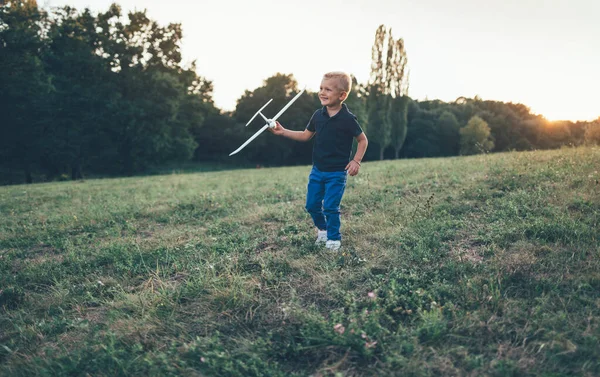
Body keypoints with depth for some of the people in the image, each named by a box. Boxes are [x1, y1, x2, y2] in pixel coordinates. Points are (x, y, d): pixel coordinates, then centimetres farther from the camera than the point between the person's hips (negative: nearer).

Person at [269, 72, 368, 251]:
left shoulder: (348, 119, -14)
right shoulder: (318, 115, 0)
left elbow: (363, 140, -4)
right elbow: (306, 135, 12)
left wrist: (356, 161, -13)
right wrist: (283, 132, 3)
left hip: (337, 173, -5)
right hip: (317, 170, 5)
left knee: (330, 207, -4)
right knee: (312, 205, 11)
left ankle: (334, 239, 17)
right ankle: (322, 228, 38)